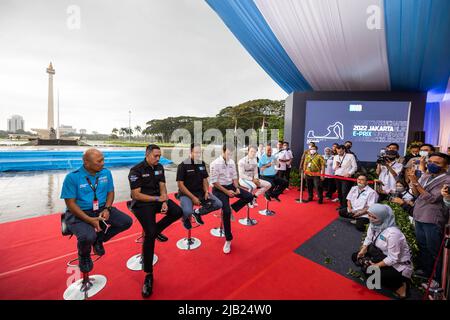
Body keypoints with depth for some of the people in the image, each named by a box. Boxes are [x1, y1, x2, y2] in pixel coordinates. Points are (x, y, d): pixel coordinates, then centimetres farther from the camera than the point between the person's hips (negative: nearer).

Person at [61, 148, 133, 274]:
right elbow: (70, 203, -14)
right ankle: (83, 256, 8)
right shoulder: (72, 177, -14)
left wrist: (107, 209, -12)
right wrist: (90, 220, -22)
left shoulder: (106, 172, -2)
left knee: (127, 221, -11)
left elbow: (110, 192, 7)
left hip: (101, 209, 4)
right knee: (88, 237, -32)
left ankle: (99, 239, 14)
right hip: (79, 213, -4)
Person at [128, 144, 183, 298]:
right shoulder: (136, 170, -14)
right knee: (150, 234, -17)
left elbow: (162, 187, 3)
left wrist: (165, 202, -13)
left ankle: (156, 229, 10)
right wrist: (158, 199, -16)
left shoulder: (159, 167, 5)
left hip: (158, 199, 6)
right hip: (142, 203, -6)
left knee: (178, 212, -16)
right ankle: (148, 274, 0)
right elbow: (136, 195, -17)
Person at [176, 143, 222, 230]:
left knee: (218, 204, -10)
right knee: (188, 212, -33)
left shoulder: (202, 164, 4)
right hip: (186, 193, -5)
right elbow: (180, 184, -13)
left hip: (200, 192, 5)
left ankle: (197, 212, 13)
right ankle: (186, 218, 8)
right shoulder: (183, 165, -12)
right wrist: (193, 197, -19)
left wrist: (206, 191, -8)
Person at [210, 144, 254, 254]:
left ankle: (232, 208, 6)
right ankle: (228, 240, -3)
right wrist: (226, 192, -19)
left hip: (230, 186, 6)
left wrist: (237, 188, -8)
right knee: (226, 211, -22)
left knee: (249, 197, -9)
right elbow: (214, 182, -16)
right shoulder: (215, 164, -15)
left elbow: (234, 177, 10)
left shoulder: (232, 162, 4)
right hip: (219, 189, -6)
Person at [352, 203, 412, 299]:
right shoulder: (374, 224, -10)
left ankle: (400, 286, -1)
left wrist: (376, 265, -23)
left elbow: (393, 259, -27)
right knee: (355, 257, 0)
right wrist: (363, 250, -15)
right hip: (383, 256, 8)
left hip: (398, 265, -7)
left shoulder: (393, 233, -33)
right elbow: (368, 239, 1)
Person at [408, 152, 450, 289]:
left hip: (433, 219, -7)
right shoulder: (424, 176, 5)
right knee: (422, 246, 20)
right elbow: (416, 194, 5)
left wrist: (416, 182, -24)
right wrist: (413, 181, -12)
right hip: (419, 216, 7)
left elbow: (432, 198, -21)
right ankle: (423, 270, 37)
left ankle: (436, 278, 23)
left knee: (433, 250, 6)